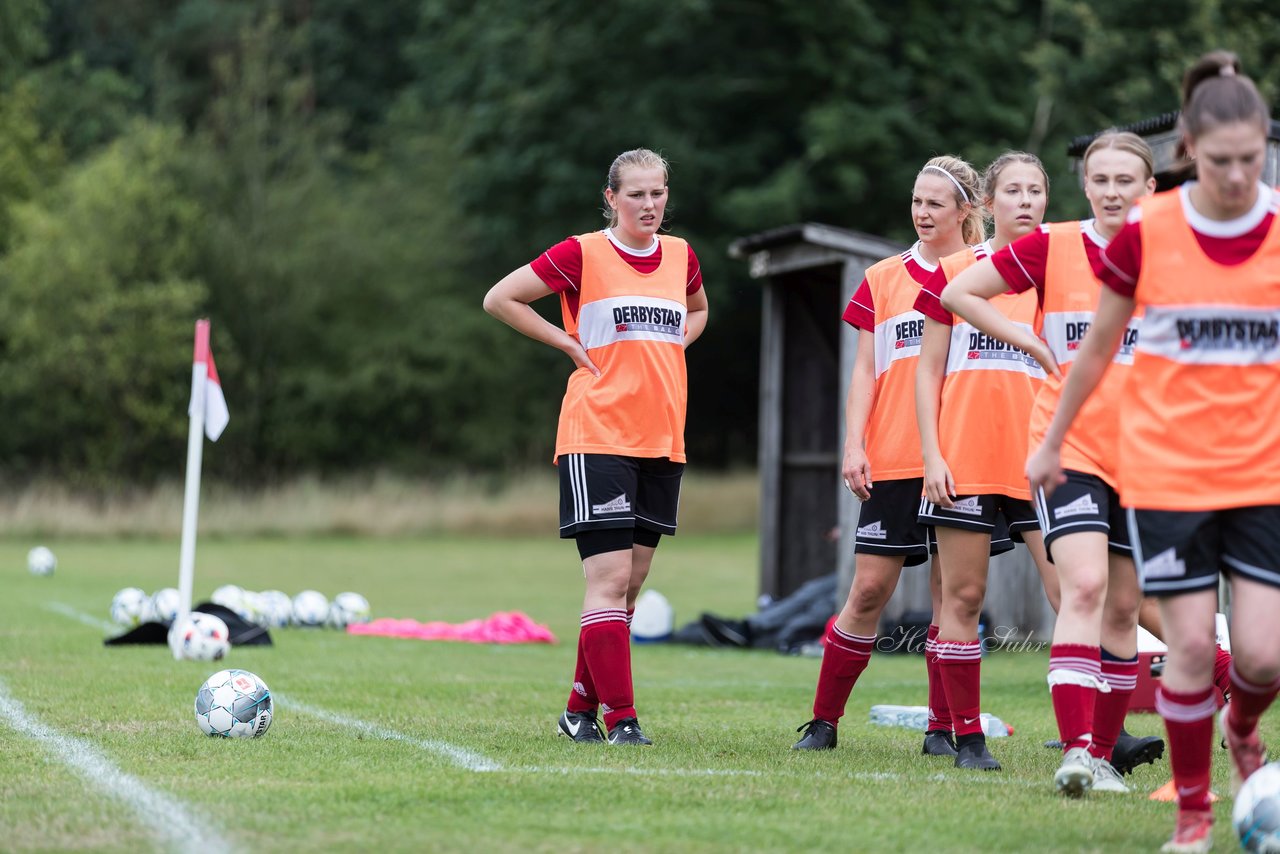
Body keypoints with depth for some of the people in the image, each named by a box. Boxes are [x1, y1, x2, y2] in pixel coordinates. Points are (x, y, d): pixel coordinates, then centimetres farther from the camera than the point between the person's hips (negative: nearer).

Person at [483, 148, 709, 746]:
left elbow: (697, 311, 32)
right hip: (598, 436, -6)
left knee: (631, 582, 7)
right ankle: (619, 718, -14)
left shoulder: (681, 256, 11)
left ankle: (581, 709, 18)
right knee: (610, 578, -13)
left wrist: (672, 345, 12)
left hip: (662, 442, 6)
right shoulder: (583, 255, -5)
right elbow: (499, 299, -1)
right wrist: (570, 344, -5)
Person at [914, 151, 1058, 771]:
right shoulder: (953, 272, 5)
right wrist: (931, 455, -3)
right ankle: (967, 737, 9)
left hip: (1038, 458, 1)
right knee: (962, 595, 1)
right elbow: (928, 371, 6)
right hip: (965, 459, -1)